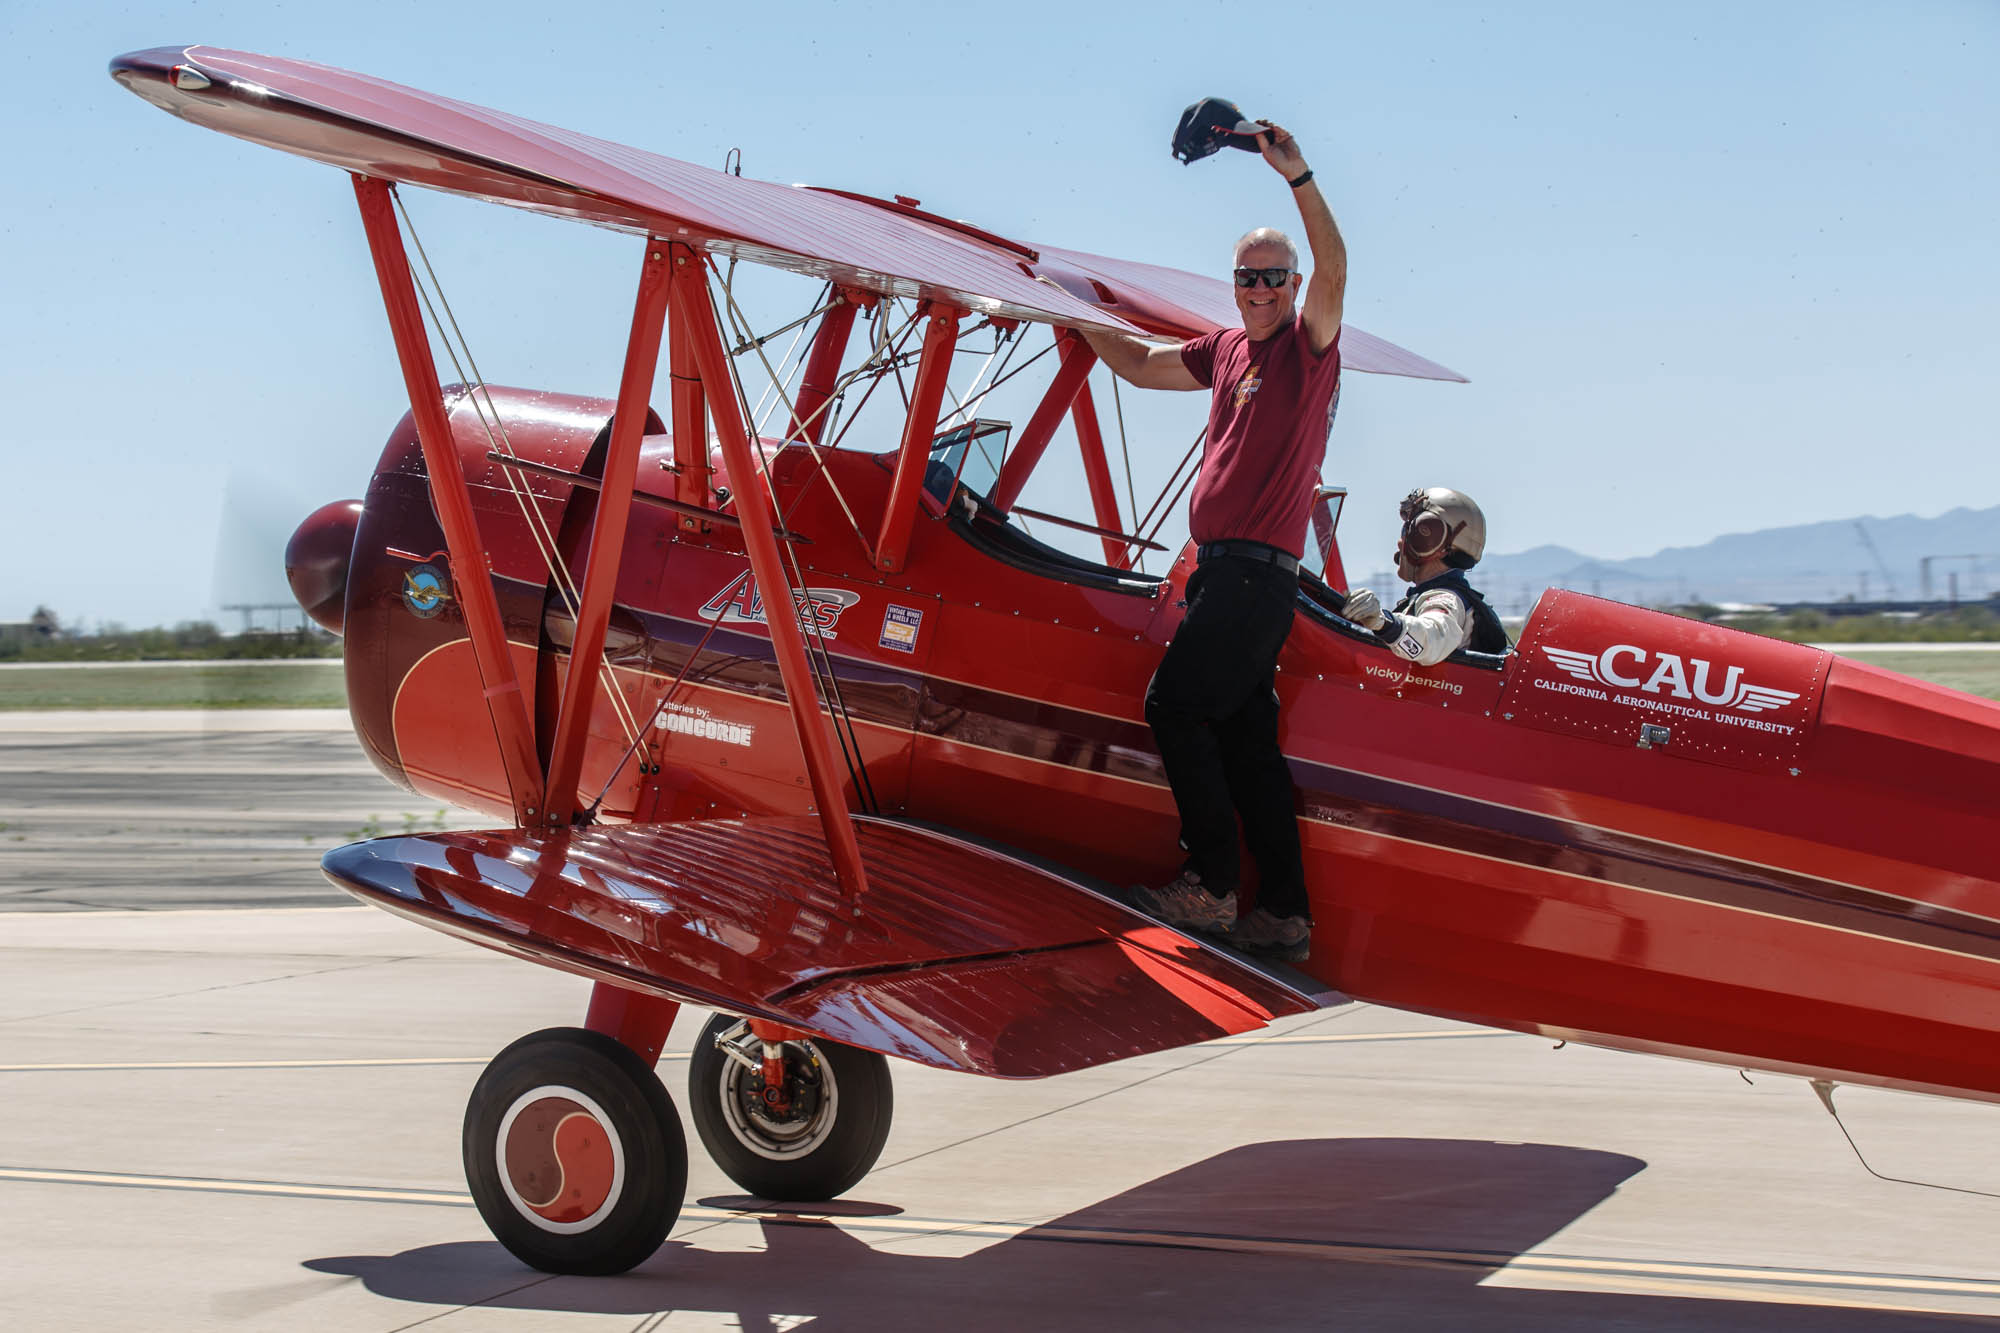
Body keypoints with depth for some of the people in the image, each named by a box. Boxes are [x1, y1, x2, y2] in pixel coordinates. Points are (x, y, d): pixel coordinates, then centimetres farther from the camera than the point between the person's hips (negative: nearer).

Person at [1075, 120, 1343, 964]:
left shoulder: (1309, 348, -4)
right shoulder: (1225, 351, 17)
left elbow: (1334, 270, -22)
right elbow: (1139, 366, 29)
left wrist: (1299, 177, -31)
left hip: (1258, 571, -8)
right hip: (1222, 569, 8)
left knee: (1176, 705, -10)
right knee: (1245, 737, 6)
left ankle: (1213, 887, -4)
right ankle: (1284, 916, 7)